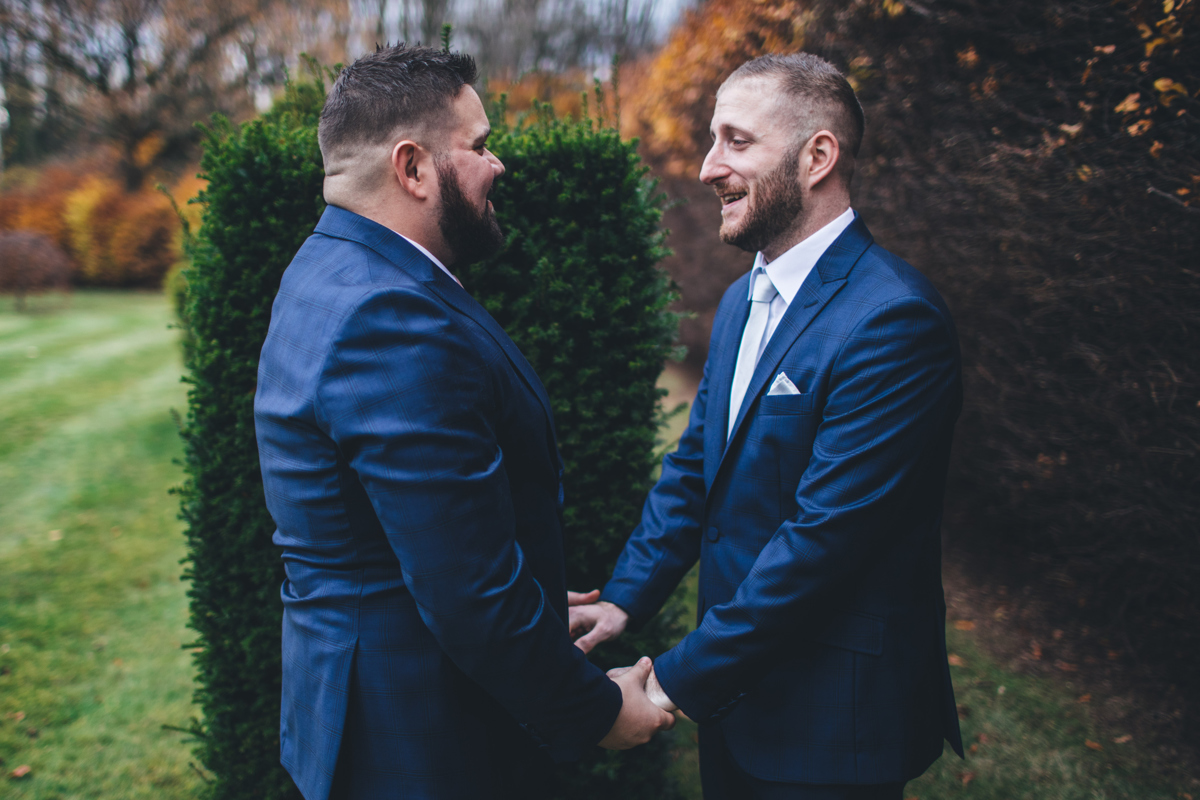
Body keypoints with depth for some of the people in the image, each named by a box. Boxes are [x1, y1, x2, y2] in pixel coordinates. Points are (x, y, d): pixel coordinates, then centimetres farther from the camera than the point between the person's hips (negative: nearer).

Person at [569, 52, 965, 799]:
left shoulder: (894, 319, -23)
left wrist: (678, 680, -20)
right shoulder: (742, 301, 7)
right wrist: (625, 598, -2)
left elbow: (823, 535, -26)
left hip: (832, 722, -7)